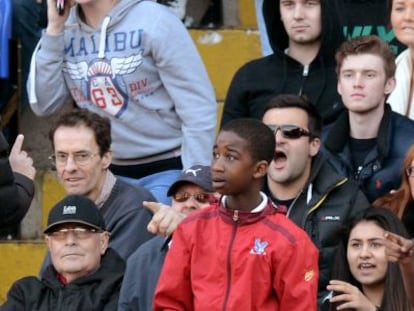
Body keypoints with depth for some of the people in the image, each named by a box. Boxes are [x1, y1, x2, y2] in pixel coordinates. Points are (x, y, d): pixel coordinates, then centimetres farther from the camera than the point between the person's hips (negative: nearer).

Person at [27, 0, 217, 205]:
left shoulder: (154, 22, -13)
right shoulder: (66, 28, 1)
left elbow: (197, 107, -12)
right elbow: (43, 105, -3)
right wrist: (54, 28, -9)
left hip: (167, 168, -4)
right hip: (108, 172, 4)